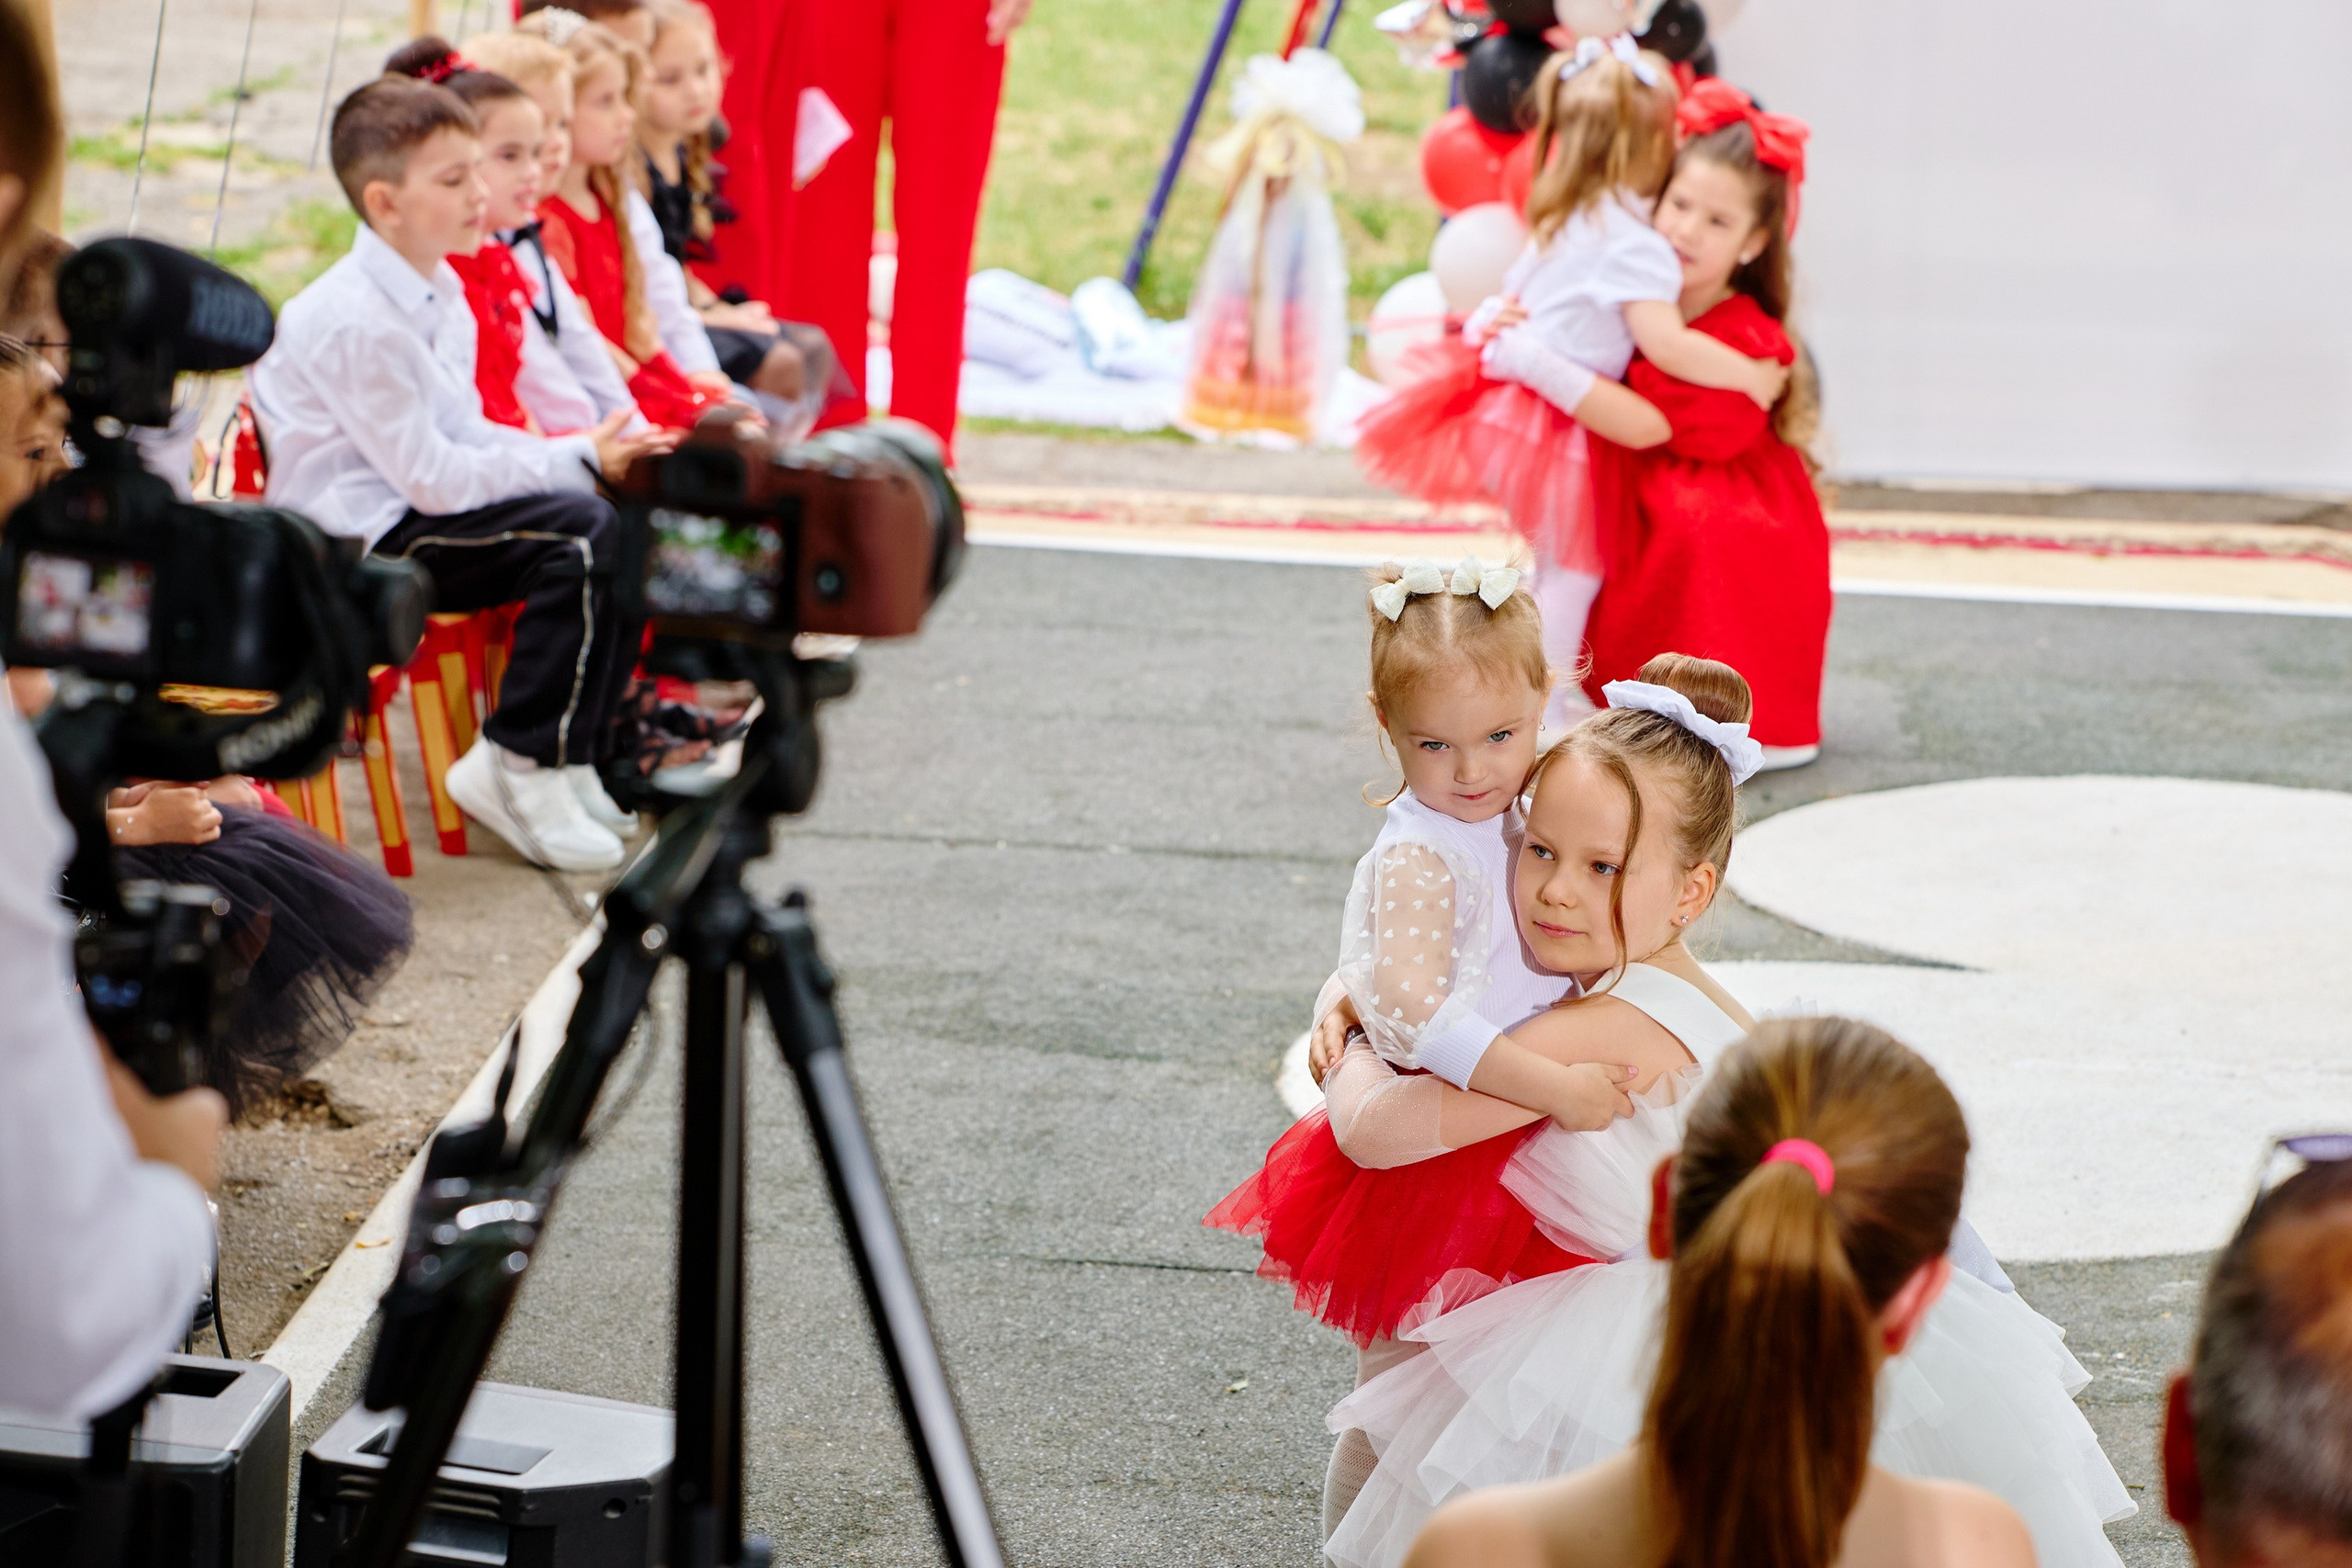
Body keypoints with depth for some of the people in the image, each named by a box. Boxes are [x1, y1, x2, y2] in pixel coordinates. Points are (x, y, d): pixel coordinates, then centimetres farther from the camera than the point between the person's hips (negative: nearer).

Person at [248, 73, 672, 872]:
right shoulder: (353, 321, -21)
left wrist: (586, 452, -1)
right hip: (358, 537, -10)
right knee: (579, 532, -24)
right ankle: (518, 768, -15)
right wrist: (576, 460, -17)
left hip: (422, 503, 10)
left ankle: (573, 755, 4)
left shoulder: (440, 291, 11)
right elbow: (432, 476, -21)